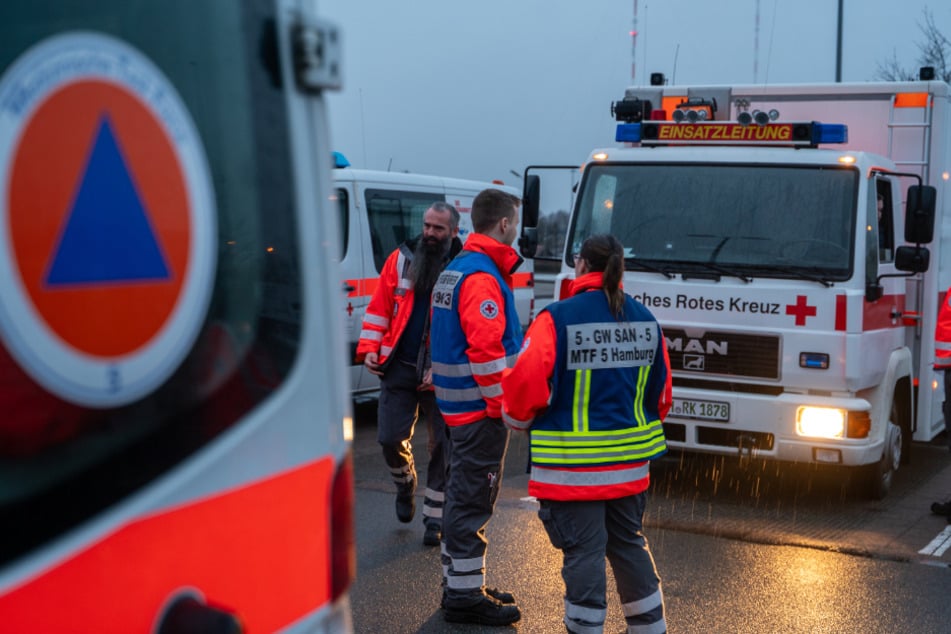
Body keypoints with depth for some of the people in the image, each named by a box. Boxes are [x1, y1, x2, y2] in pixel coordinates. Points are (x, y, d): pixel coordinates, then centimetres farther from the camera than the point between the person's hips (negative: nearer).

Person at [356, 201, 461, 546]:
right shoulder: (401, 259, 6)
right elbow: (379, 307, 11)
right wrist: (369, 348, 1)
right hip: (399, 366, 2)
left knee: (442, 444, 3)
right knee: (389, 437, 0)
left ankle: (435, 517, 16)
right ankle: (405, 483, 33)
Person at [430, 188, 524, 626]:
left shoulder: (455, 270, 15)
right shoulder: (482, 278, -18)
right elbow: (485, 351, -25)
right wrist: (504, 404, -19)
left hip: (458, 405, 10)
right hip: (481, 408, -10)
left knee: (463, 498, 17)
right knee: (473, 502, -3)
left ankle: (458, 586, 28)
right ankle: (465, 596, 4)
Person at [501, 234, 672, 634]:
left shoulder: (558, 319, -16)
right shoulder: (645, 320, 4)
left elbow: (527, 383, -18)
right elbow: (661, 393, 11)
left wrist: (516, 418, 3)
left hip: (573, 467, -6)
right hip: (630, 465, 6)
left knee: (583, 552, 3)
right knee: (629, 544, 20)